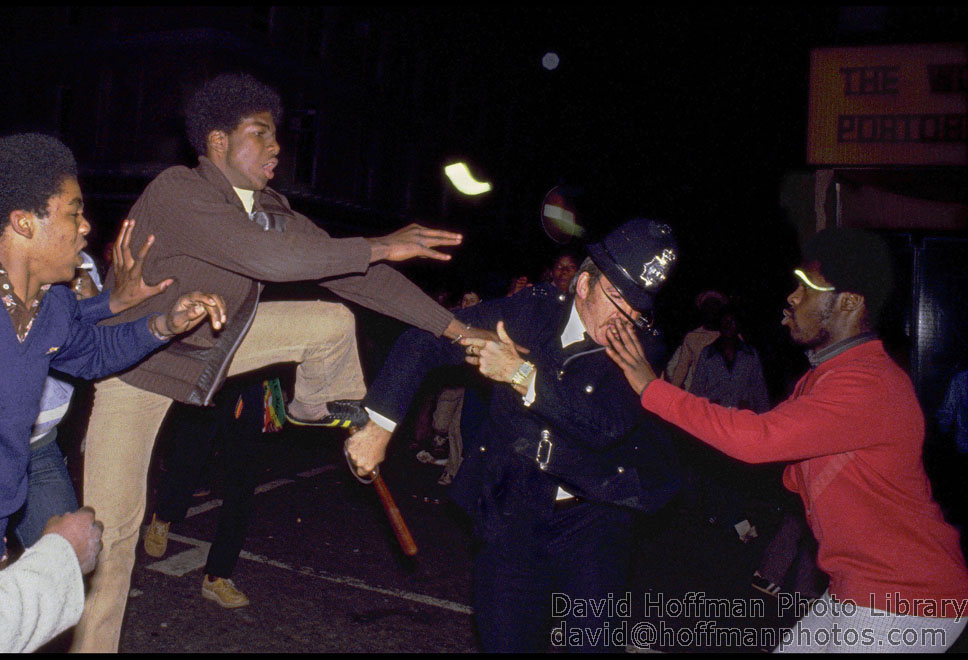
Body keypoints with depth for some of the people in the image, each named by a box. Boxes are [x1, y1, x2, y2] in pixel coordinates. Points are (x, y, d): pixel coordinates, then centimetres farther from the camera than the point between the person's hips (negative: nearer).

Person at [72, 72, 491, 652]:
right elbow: (264, 256, -40)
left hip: (214, 340, 6)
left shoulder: (273, 211, -5)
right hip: (137, 360, -6)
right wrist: (379, 247, -36)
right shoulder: (176, 192, -26)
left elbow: (349, 272, -7)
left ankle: (317, 406, 27)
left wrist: (454, 327, -11)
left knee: (332, 321, 0)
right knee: (115, 521, -7)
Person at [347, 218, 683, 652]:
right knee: (507, 639, -1)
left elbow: (609, 422, -27)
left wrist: (523, 375, -29)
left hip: (591, 513, 0)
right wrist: (379, 426, -11)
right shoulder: (531, 311, -7)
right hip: (513, 515, 1)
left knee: (590, 639, -10)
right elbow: (424, 341, -5)